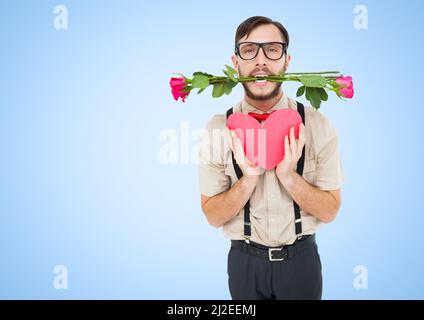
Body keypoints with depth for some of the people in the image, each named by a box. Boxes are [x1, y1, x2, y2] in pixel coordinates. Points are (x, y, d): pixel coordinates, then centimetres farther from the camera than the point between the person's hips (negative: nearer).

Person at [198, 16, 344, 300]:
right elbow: (213, 216, -7)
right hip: (245, 262, 0)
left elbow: (329, 211, -6)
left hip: (301, 258, 0)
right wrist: (249, 179, -22)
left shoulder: (317, 124, -10)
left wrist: (288, 175, -22)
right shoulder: (218, 128, -10)